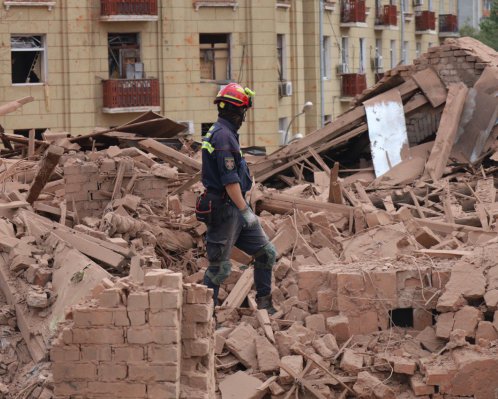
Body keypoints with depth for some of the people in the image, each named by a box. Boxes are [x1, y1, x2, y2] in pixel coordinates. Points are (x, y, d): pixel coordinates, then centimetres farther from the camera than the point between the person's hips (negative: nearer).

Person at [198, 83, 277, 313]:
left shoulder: (224, 133, 15)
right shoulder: (223, 136, -19)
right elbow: (230, 180, -23)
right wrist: (245, 211, -20)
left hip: (235, 208, 10)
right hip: (224, 209, -10)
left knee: (266, 253, 11)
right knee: (219, 267, -2)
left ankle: (264, 304, 19)